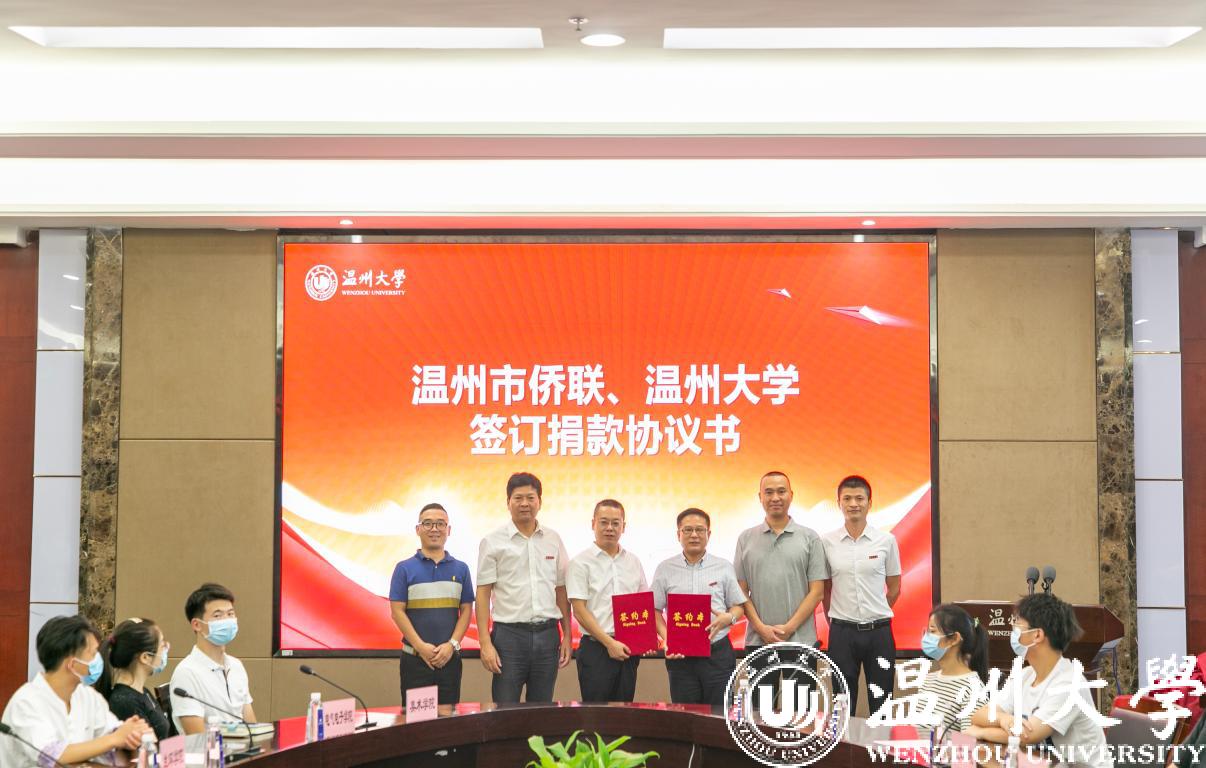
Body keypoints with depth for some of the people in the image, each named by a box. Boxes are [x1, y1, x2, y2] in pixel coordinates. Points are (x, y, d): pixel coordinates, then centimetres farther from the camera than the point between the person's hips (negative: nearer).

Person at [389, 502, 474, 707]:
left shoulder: (460, 569, 9)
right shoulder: (404, 568, 2)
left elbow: (466, 610, 7)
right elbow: (397, 611, -3)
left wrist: (452, 645, -8)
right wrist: (421, 647, -12)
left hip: (450, 658, 2)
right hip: (415, 659, -2)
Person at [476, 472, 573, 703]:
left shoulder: (553, 540, 9)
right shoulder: (493, 542, -1)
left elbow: (561, 590, 13)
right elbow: (483, 594, -3)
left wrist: (567, 636, 8)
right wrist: (485, 643, -10)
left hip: (547, 634, 3)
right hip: (509, 634, -3)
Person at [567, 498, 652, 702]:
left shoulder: (633, 562, 13)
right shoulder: (581, 563, -2)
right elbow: (579, 611, -8)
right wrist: (609, 642, -14)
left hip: (628, 650, 5)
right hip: (596, 648, -5)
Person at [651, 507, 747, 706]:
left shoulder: (723, 567, 8)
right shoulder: (665, 569, 7)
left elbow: (738, 606, 11)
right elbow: (655, 610, 7)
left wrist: (728, 619, -11)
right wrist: (666, 638, -9)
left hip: (718, 653, 0)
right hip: (680, 655, 0)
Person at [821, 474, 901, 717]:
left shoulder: (886, 540, 0)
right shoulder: (827, 542, 0)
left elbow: (894, 589, 9)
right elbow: (824, 588, 9)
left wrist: (876, 615, 10)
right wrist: (833, 617, 9)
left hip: (878, 631, 0)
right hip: (842, 632, 0)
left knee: (881, 703, 6)